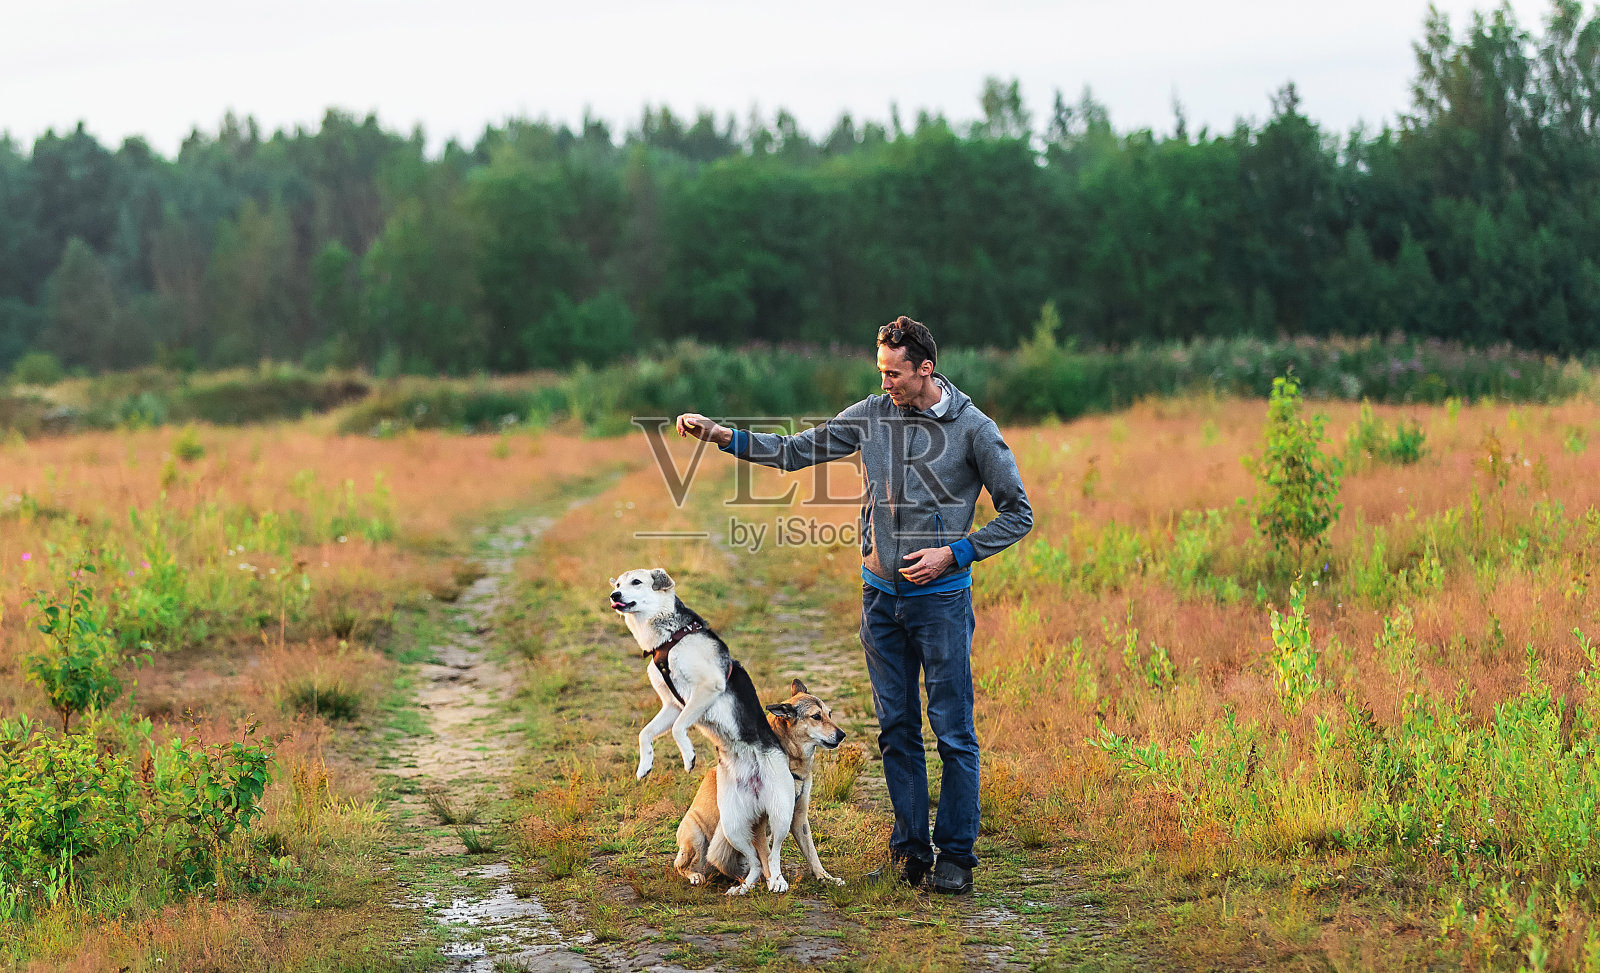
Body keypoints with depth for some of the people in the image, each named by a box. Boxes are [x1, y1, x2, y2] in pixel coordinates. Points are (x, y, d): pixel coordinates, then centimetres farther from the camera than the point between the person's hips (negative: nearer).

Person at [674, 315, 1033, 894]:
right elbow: (795, 451, 10)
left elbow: (1018, 514, -3)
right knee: (896, 728, 9)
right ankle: (910, 851, 17)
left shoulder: (973, 428, -8)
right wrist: (721, 435, -1)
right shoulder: (871, 415, 4)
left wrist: (952, 553, -12)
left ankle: (955, 856, 3)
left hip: (941, 597, -4)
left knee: (954, 732, -4)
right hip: (881, 594, 5)